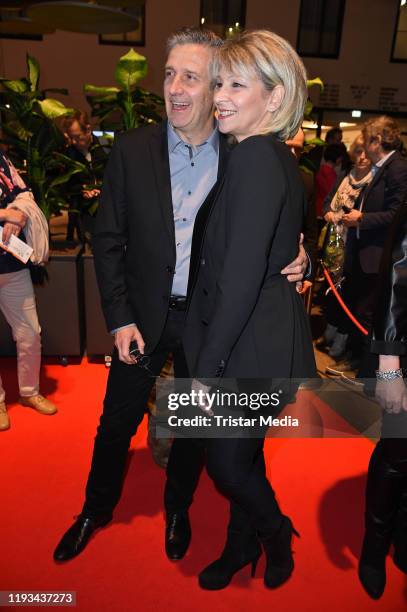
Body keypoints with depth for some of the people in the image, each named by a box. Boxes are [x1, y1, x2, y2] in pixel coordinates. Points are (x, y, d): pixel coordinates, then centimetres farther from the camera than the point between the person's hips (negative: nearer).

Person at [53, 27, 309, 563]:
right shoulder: (132, 149, -5)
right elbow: (107, 239, -3)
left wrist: (294, 261, -20)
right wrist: (119, 318, -7)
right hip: (143, 315, 0)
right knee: (117, 422, 15)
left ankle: (177, 509, 46)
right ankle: (96, 508, 44)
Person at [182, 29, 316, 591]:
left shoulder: (256, 156, -20)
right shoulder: (280, 157, 9)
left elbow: (242, 275, -24)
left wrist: (206, 365, -15)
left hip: (251, 346, -9)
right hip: (260, 337, 9)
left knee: (227, 460, 11)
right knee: (241, 454, 22)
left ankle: (275, 532, 40)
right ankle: (241, 547, 46)